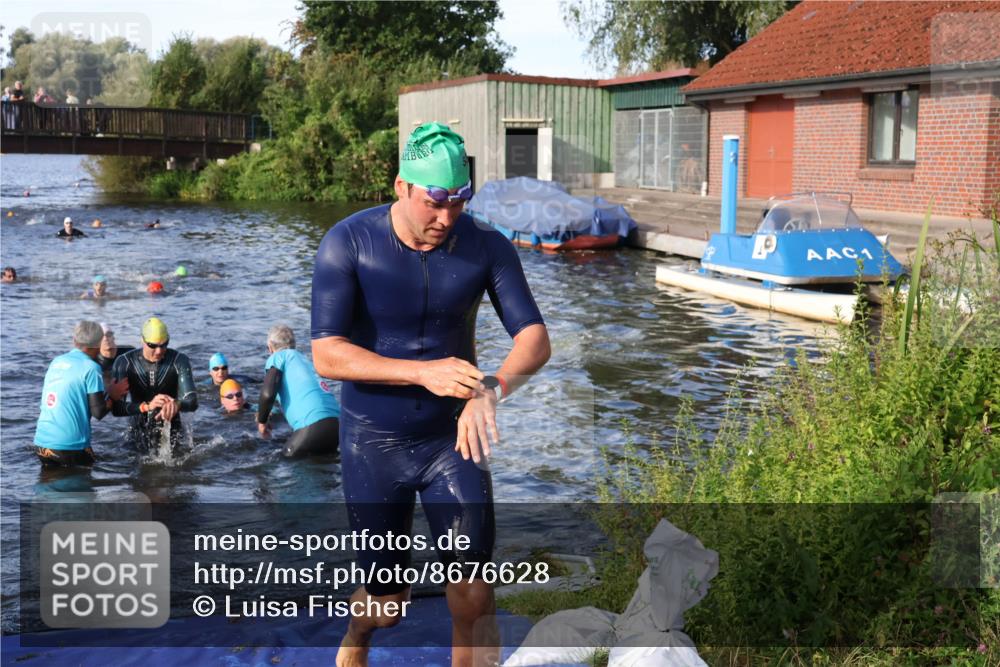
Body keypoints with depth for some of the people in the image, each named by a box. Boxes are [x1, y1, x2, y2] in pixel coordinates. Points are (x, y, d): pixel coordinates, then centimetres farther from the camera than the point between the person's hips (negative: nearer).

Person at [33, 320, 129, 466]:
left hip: (41, 443, 6)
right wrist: (112, 396, 7)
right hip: (71, 447, -6)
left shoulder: (56, 362, 11)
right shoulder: (91, 367, -9)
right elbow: (98, 412, -12)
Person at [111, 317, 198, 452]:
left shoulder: (179, 361, -14)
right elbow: (117, 408, -23)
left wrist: (177, 404, -45)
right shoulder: (124, 363, -15)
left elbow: (192, 402, -21)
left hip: (171, 430, 0)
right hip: (138, 433, 0)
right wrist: (147, 406, -41)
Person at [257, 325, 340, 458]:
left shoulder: (278, 357, 10)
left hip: (313, 425, -7)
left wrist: (261, 421, 12)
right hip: (337, 422, 7)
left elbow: (268, 393, -6)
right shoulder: (304, 359, 31)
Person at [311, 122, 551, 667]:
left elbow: (535, 339, -14)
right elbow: (326, 355, -22)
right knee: (388, 605, 11)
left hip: (452, 437, 1)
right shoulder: (347, 244, -17)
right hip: (373, 442, -1)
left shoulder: (486, 247, -11)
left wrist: (492, 388, -36)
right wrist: (424, 373, -35)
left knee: (473, 596, -7)